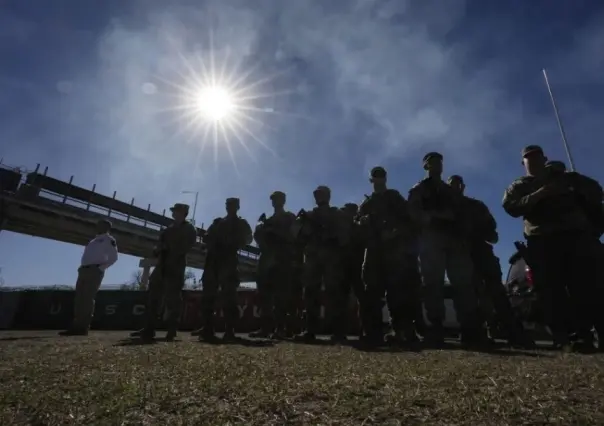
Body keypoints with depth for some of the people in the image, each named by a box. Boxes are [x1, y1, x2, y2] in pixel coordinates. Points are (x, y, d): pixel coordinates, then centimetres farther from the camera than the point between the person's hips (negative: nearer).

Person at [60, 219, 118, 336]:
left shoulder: (109, 239, 5)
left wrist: (101, 267, -12)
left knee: (88, 298, -13)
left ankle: (83, 327, -14)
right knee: (79, 298, 3)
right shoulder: (94, 240, 29)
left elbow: (113, 257, -6)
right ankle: (76, 326, 4)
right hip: (84, 270, 8)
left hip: (95, 271, -8)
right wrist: (81, 267, 10)